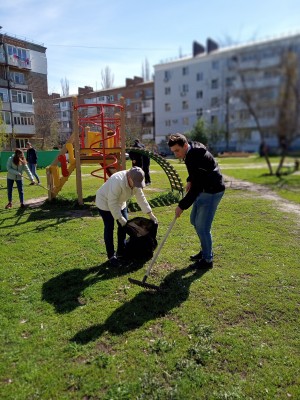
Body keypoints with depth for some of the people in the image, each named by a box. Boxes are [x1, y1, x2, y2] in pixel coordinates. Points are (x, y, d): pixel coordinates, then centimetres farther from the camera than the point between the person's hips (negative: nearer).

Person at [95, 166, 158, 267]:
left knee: (123, 226, 6)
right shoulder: (118, 181, -39)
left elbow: (141, 198, -6)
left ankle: (121, 252, 19)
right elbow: (112, 203, -34)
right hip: (105, 203, -7)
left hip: (119, 203, 8)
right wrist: (120, 218, -29)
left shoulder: (135, 182, -15)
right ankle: (111, 256, 2)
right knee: (109, 228, -7)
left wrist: (150, 214, -7)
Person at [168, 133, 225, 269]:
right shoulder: (191, 150, -2)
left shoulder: (197, 158, -31)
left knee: (202, 226, -7)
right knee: (195, 220, 16)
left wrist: (182, 206, -28)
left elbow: (196, 188, -32)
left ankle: (207, 260, 10)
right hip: (204, 189, 10)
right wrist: (190, 180, 5)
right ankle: (205, 250, 32)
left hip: (212, 191, -10)